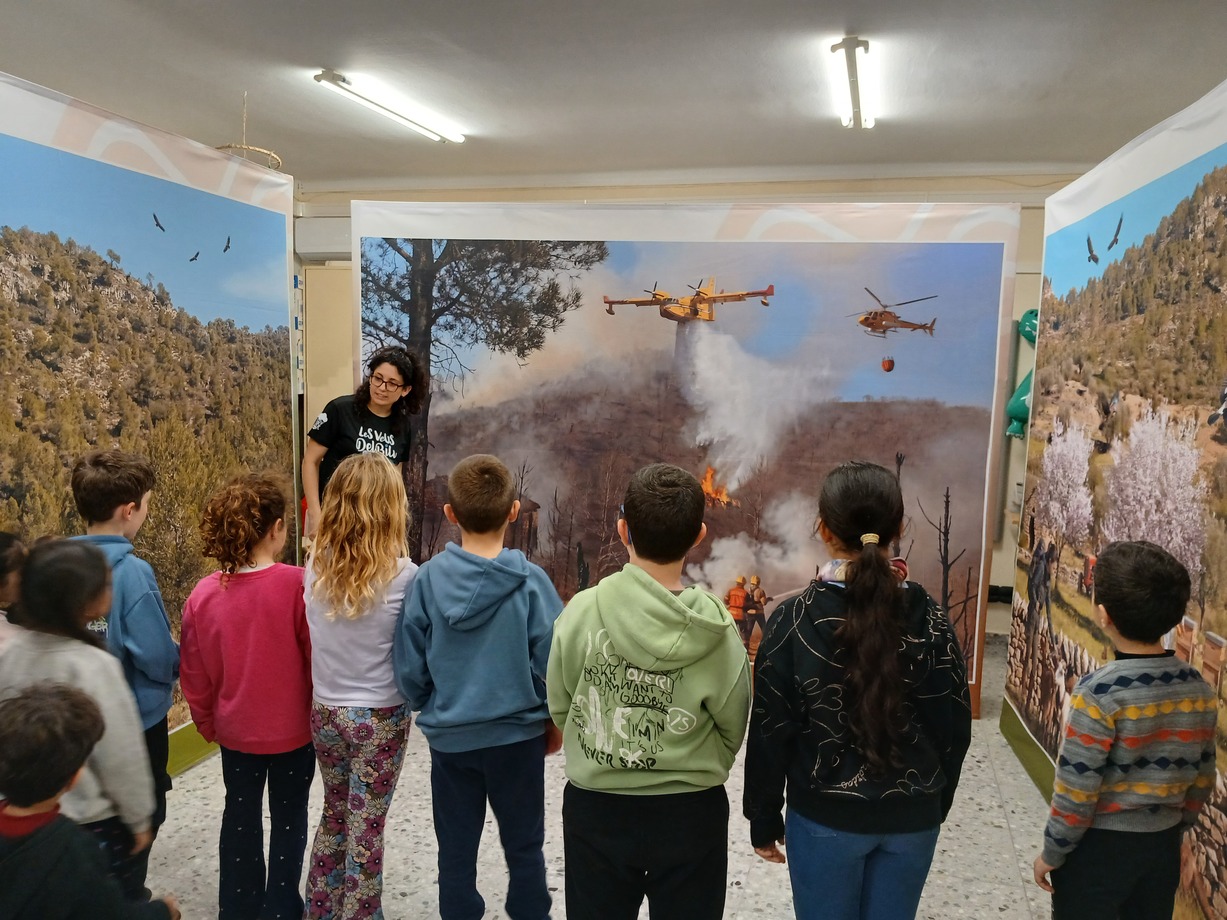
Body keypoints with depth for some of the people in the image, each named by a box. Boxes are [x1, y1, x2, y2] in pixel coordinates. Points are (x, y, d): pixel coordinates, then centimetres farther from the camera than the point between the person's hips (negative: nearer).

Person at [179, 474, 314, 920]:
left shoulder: (204, 595, -11)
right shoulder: (298, 585, -23)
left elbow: (194, 675, -1)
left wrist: (208, 722, 15)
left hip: (235, 729, 3)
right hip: (292, 727, -3)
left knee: (241, 818, 21)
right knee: (289, 817, 16)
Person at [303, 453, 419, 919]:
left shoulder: (316, 565, -7)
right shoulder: (402, 574, -19)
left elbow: (318, 635, 3)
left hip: (325, 712, 5)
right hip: (380, 718, -4)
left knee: (335, 814, 25)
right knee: (366, 827, 11)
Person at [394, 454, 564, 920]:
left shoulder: (428, 578, -12)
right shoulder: (530, 581, -17)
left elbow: (409, 665, -5)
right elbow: (552, 664, -12)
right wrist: (549, 717, 7)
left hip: (449, 737, 1)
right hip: (518, 736, -1)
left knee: (456, 851, 17)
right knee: (524, 848, 17)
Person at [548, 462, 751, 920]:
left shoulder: (581, 611, -16)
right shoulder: (717, 632, -17)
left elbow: (559, 709, -4)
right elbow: (734, 731, -6)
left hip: (594, 812, 1)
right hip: (691, 814, 0)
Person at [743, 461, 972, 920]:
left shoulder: (795, 620, -15)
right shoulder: (928, 618, -9)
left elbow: (770, 731, -10)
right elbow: (953, 728, -2)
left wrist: (764, 818, 2)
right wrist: (935, 805, 13)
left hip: (825, 818, -2)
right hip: (912, 818, 2)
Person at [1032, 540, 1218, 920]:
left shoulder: (1099, 691, -25)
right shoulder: (1199, 689, -6)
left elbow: (1077, 790, -20)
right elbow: (1201, 781, 5)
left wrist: (1052, 853, -6)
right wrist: (1173, 829, 20)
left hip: (1099, 847, -5)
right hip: (1163, 845, 6)